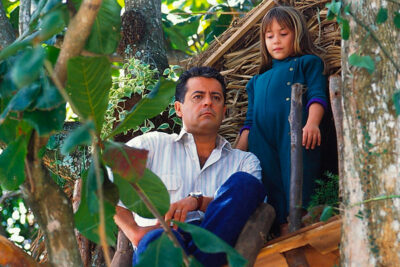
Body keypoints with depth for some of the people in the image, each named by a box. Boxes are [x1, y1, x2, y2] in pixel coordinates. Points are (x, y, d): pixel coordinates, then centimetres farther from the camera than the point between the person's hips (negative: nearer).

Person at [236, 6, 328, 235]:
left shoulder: (308, 63, 19)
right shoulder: (258, 81, 33)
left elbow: (317, 95, 1)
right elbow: (250, 120, 28)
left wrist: (312, 123, -18)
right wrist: (238, 152, 15)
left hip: (295, 136, -4)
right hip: (263, 144, 5)